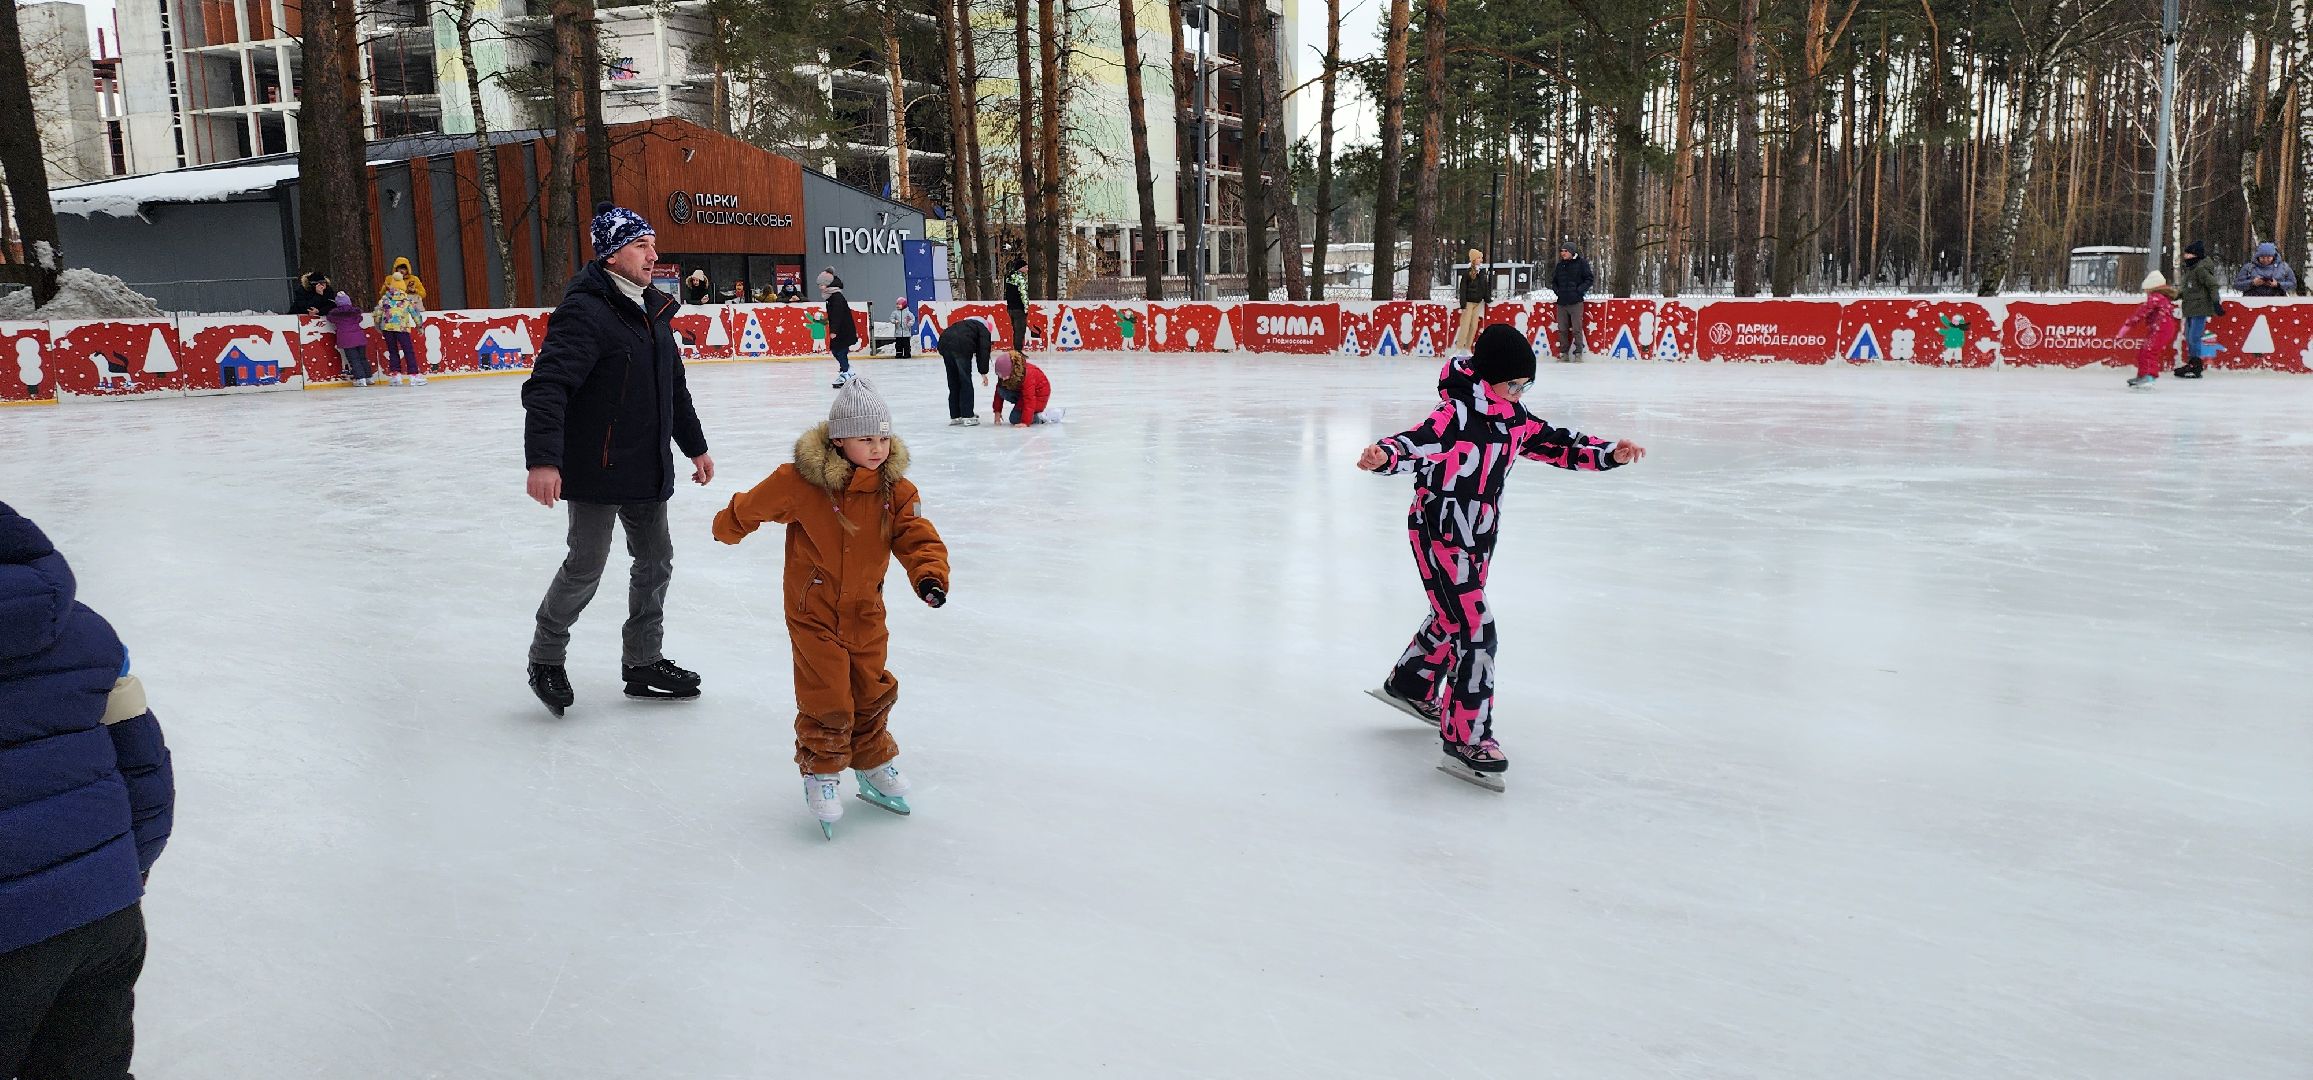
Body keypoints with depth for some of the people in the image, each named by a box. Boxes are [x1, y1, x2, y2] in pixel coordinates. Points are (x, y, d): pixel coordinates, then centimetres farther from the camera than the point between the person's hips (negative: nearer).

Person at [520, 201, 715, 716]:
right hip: (596, 469, -8)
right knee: (585, 566, 1)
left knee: (656, 561, 13)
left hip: (649, 469, 9)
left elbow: (675, 388, 22)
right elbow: (545, 387, -25)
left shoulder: (654, 311, 11)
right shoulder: (585, 311, -17)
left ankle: (643, 663, 27)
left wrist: (695, 446, 24)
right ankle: (546, 658, 23)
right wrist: (543, 460, -34)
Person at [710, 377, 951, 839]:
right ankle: (821, 773, 17)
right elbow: (754, 504, -4)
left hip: (864, 611, 4)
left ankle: (875, 766, 35)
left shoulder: (897, 490, -9)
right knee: (826, 699, -4)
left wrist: (929, 574, -33)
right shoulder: (801, 480, -20)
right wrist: (727, 527, 13)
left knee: (872, 692, 16)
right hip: (813, 611, -4)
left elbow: (919, 538, -14)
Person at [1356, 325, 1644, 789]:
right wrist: (1384, 455, -59)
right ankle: (1466, 739, -5)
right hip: (1440, 536, -9)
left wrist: (1611, 453, 6)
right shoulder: (1455, 415, -22)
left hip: (1478, 537, 9)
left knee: (1454, 615, 26)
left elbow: (1557, 445, 14)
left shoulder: (1514, 419, 4)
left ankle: (1411, 685, 49)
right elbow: (1418, 441, -38)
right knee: (1475, 630, -13)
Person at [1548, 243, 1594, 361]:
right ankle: (1564, 354, 12)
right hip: (1561, 302, 5)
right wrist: (1556, 290, 8)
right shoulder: (1559, 265, 13)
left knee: (1576, 329, -7)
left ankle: (1578, 354, -1)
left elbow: (1589, 279, 0)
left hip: (1576, 302, -5)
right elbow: (1554, 280, 25)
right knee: (1562, 329, 5)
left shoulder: (1581, 263, 0)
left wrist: (1579, 290, -10)